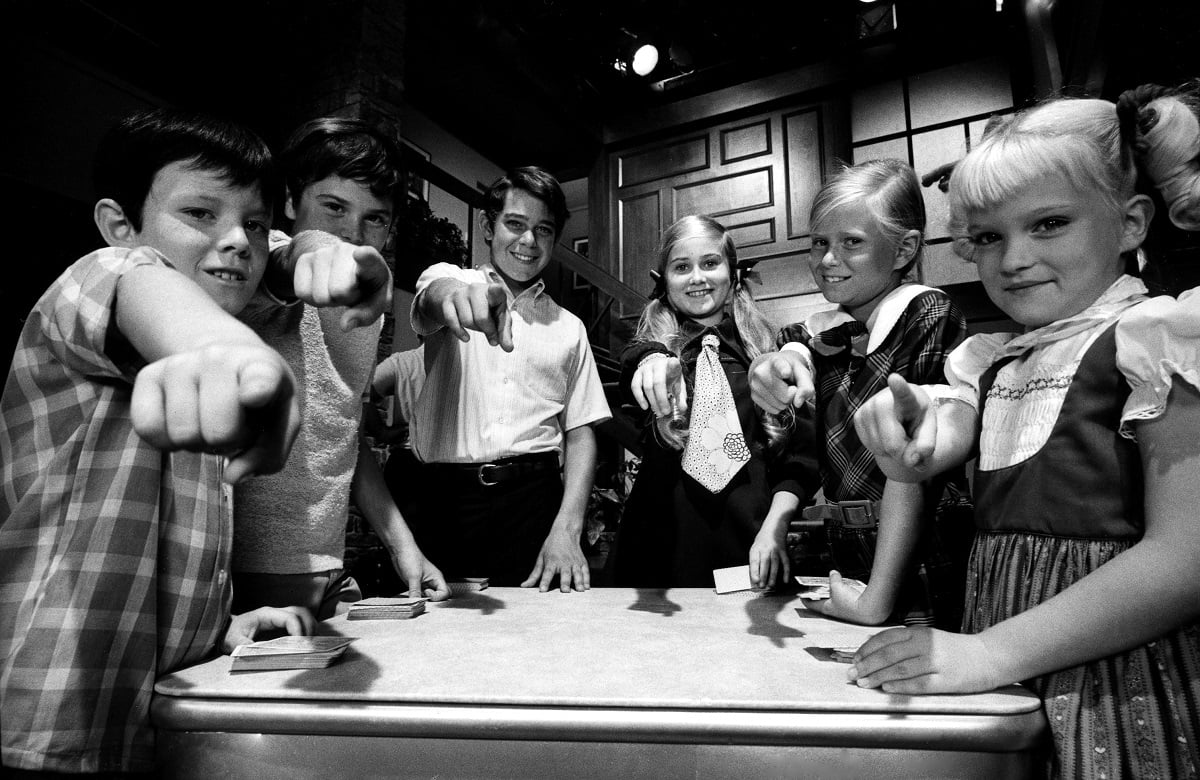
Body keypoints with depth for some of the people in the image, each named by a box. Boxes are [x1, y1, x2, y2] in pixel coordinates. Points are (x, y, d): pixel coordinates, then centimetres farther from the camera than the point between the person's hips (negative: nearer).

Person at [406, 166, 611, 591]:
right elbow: (431, 304, -16)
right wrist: (454, 296, -41)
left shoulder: (568, 327, 15)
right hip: (444, 498, -1)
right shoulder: (450, 279, 10)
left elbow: (580, 432, 10)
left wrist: (567, 529, -5)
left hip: (533, 504, 2)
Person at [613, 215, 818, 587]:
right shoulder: (655, 343, 4)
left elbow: (801, 452, 5)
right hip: (663, 549, 0)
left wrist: (775, 525, -9)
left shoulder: (769, 349, 5)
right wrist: (651, 361, -44)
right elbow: (637, 358, -21)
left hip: (748, 546, 1)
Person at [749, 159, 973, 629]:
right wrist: (774, 366, -36)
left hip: (921, 581, -5)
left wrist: (876, 600, -19)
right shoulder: (824, 333, 8)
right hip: (844, 567, 5)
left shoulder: (928, 317, -12)